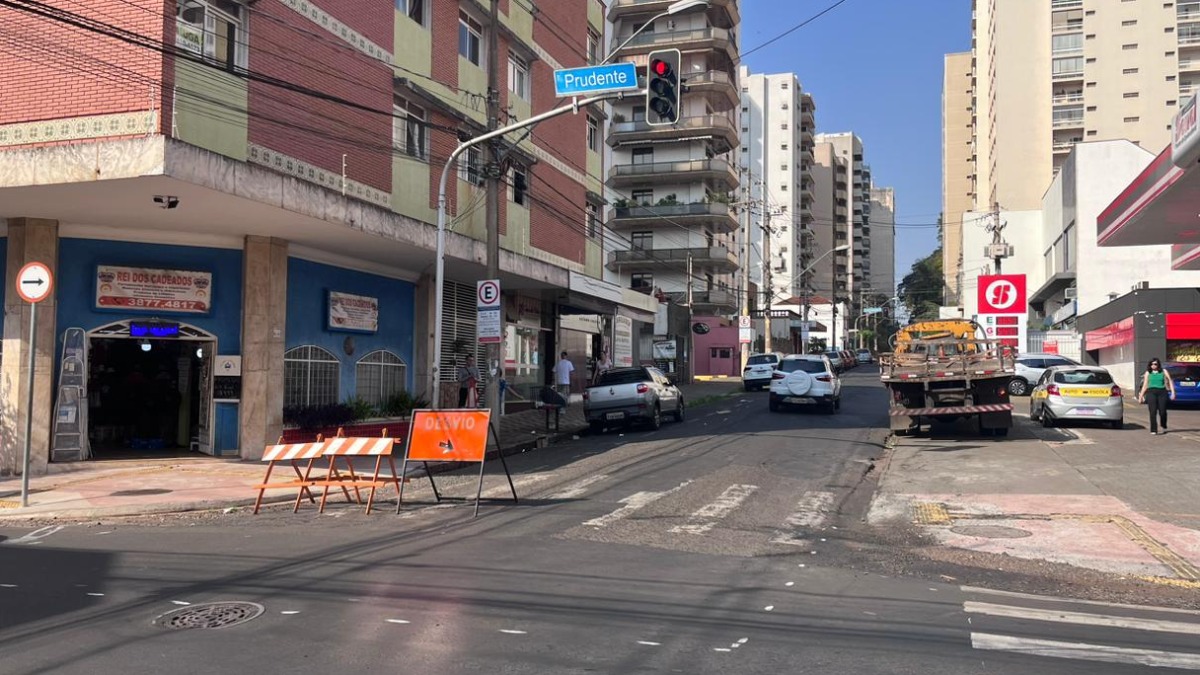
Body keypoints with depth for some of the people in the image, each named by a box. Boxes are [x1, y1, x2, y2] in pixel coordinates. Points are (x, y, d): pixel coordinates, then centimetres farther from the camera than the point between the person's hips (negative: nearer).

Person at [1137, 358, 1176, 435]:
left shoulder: (1164, 372, 13)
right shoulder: (1147, 373, 16)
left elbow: (1170, 382, 8)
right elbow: (1145, 385, 18)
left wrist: (1172, 392, -3)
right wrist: (1141, 396, 14)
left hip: (1162, 392, 0)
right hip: (1151, 392, 0)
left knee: (1162, 411, -4)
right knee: (1153, 412, -10)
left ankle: (1164, 427, 23)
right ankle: (1153, 430, -8)